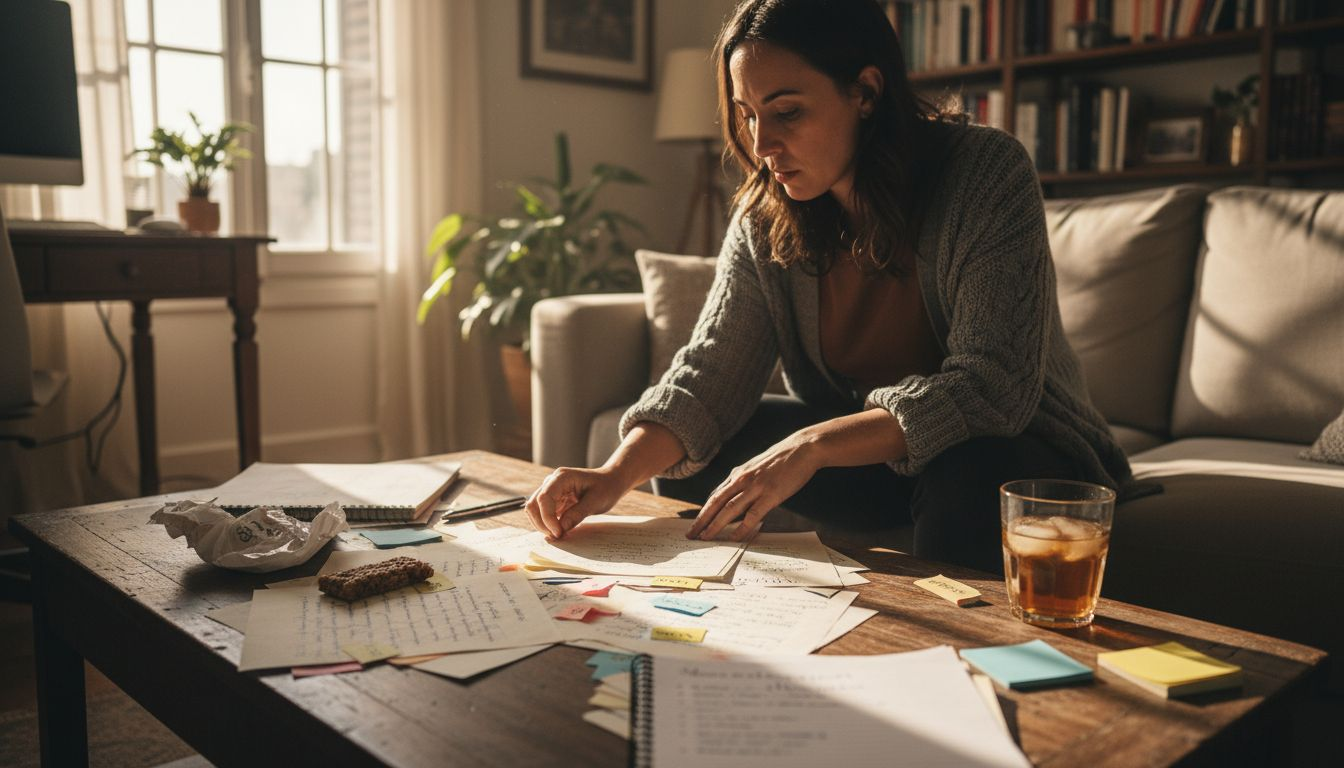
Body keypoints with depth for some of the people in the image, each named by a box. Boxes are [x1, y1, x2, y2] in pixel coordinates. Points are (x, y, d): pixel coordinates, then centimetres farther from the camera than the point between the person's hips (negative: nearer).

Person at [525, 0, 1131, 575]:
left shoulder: (988, 174, -21)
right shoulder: (765, 212, -6)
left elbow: (994, 385, -29)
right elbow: (712, 368, -10)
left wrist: (811, 445, -39)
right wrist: (617, 475, -28)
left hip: (1011, 446, -4)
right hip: (861, 447, 4)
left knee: (969, 481, -37)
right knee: (689, 460, -11)